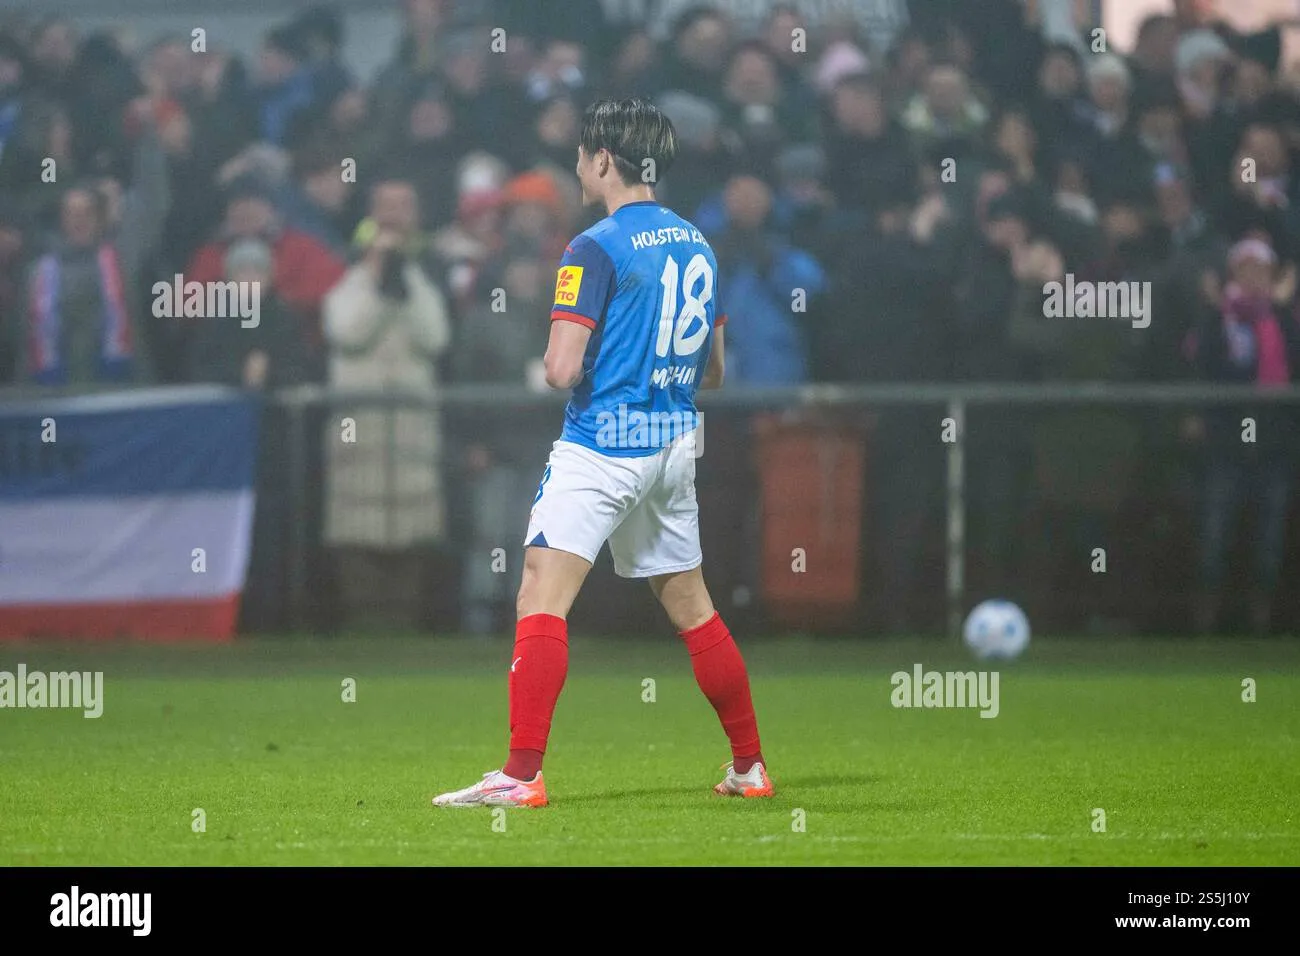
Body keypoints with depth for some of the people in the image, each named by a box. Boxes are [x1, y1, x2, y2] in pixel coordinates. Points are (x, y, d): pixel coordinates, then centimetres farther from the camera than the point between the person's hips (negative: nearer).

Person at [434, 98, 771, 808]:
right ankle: (750, 767, 21)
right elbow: (713, 371, 17)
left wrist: (554, 357, 3)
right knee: (691, 608, 17)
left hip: (602, 445, -8)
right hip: (674, 445, 8)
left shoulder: (597, 249, -12)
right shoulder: (697, 245, 11)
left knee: (540, 596, -11)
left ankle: (522, 775, -21)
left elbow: (562, 369, -19)